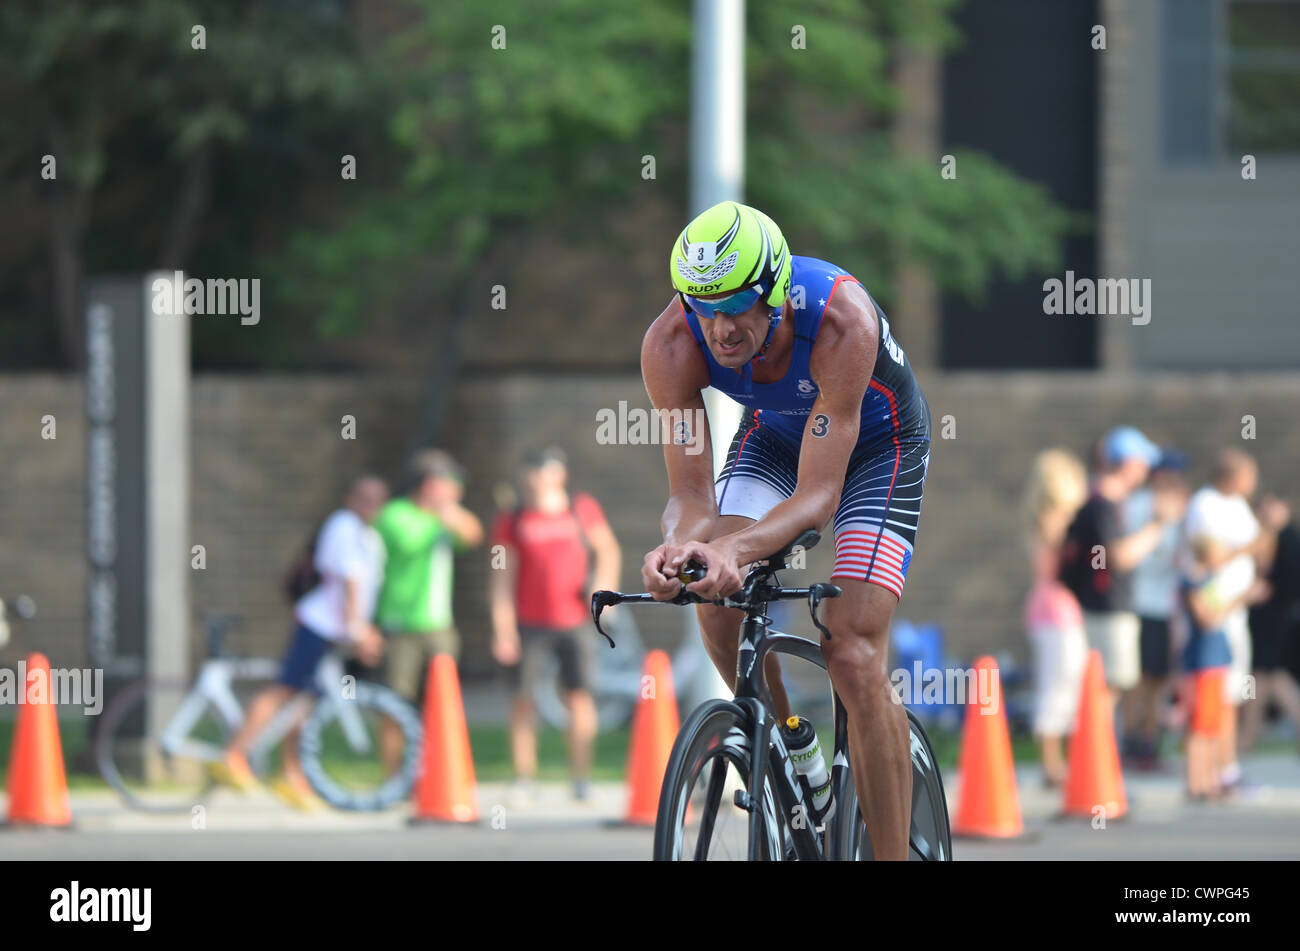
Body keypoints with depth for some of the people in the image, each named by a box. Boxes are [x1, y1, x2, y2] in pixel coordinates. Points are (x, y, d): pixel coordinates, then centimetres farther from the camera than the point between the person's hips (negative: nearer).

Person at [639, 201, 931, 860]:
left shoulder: (842, 320, -41)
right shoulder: (672, 343, -30)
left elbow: (818, 495, -39)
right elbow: (691, 491, -26)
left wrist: (734, 549, -57)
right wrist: (678, 546, -50)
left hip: (877, 441, -4)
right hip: (774, 433, 4)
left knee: (853, 658, -17)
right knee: (719, 603, -20)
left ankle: (894, 855, -9)